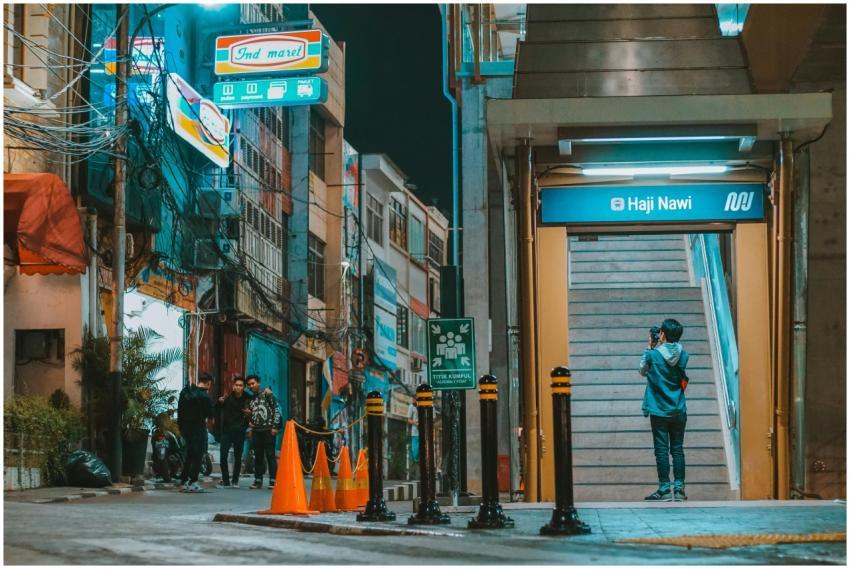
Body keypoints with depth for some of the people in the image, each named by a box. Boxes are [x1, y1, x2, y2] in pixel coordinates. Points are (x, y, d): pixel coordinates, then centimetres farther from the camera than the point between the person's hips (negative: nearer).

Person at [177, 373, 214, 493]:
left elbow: (180, 410, 11)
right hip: (198, 428, -7)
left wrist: (181, 425, 16)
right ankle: (192, 483, -5)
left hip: (185, 427, 7)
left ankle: (185, 481, 18)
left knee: (189, 455, 17)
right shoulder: (204, 396, -17)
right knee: (197, 456, -1)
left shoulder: (185, 392, 6)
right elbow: (210, 414, -11)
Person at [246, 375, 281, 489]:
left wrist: (275, 426, -9)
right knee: (258, 457, 6)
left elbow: (276, 410, -3)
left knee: (270, 455, -6)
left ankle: (273, 480, -4)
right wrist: (249, 429, 12)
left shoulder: (267, 395, 2)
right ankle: (258, 480, 10)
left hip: (268, 430, -5)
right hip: (256, 431, 5)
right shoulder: (251, 399, 17)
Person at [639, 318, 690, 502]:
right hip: (679, 411, 3)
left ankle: (664, 489, -1)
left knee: (662, 450, 0)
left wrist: (650, 347, 8)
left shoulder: (653, 355, -12)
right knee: (677, 449, 7)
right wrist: (657, 347, 10)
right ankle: (679, 488, 5)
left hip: (659, 412, -3)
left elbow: (643, 371, 8)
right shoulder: (683, 355, -3)